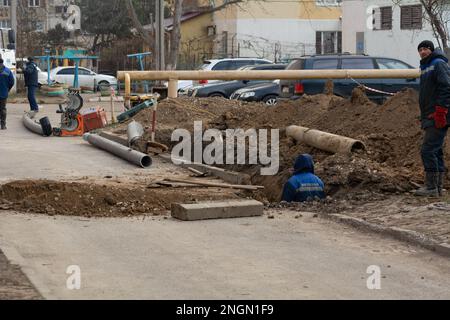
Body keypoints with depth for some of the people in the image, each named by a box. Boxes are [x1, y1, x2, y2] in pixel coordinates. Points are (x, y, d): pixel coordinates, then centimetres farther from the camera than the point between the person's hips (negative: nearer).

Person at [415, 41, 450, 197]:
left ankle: (431, 187, -11)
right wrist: (424, 116, 19)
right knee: (436, 151, 10)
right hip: (430, 118, 10)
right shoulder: (425, 67, 22)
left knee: (428, 150, -13)